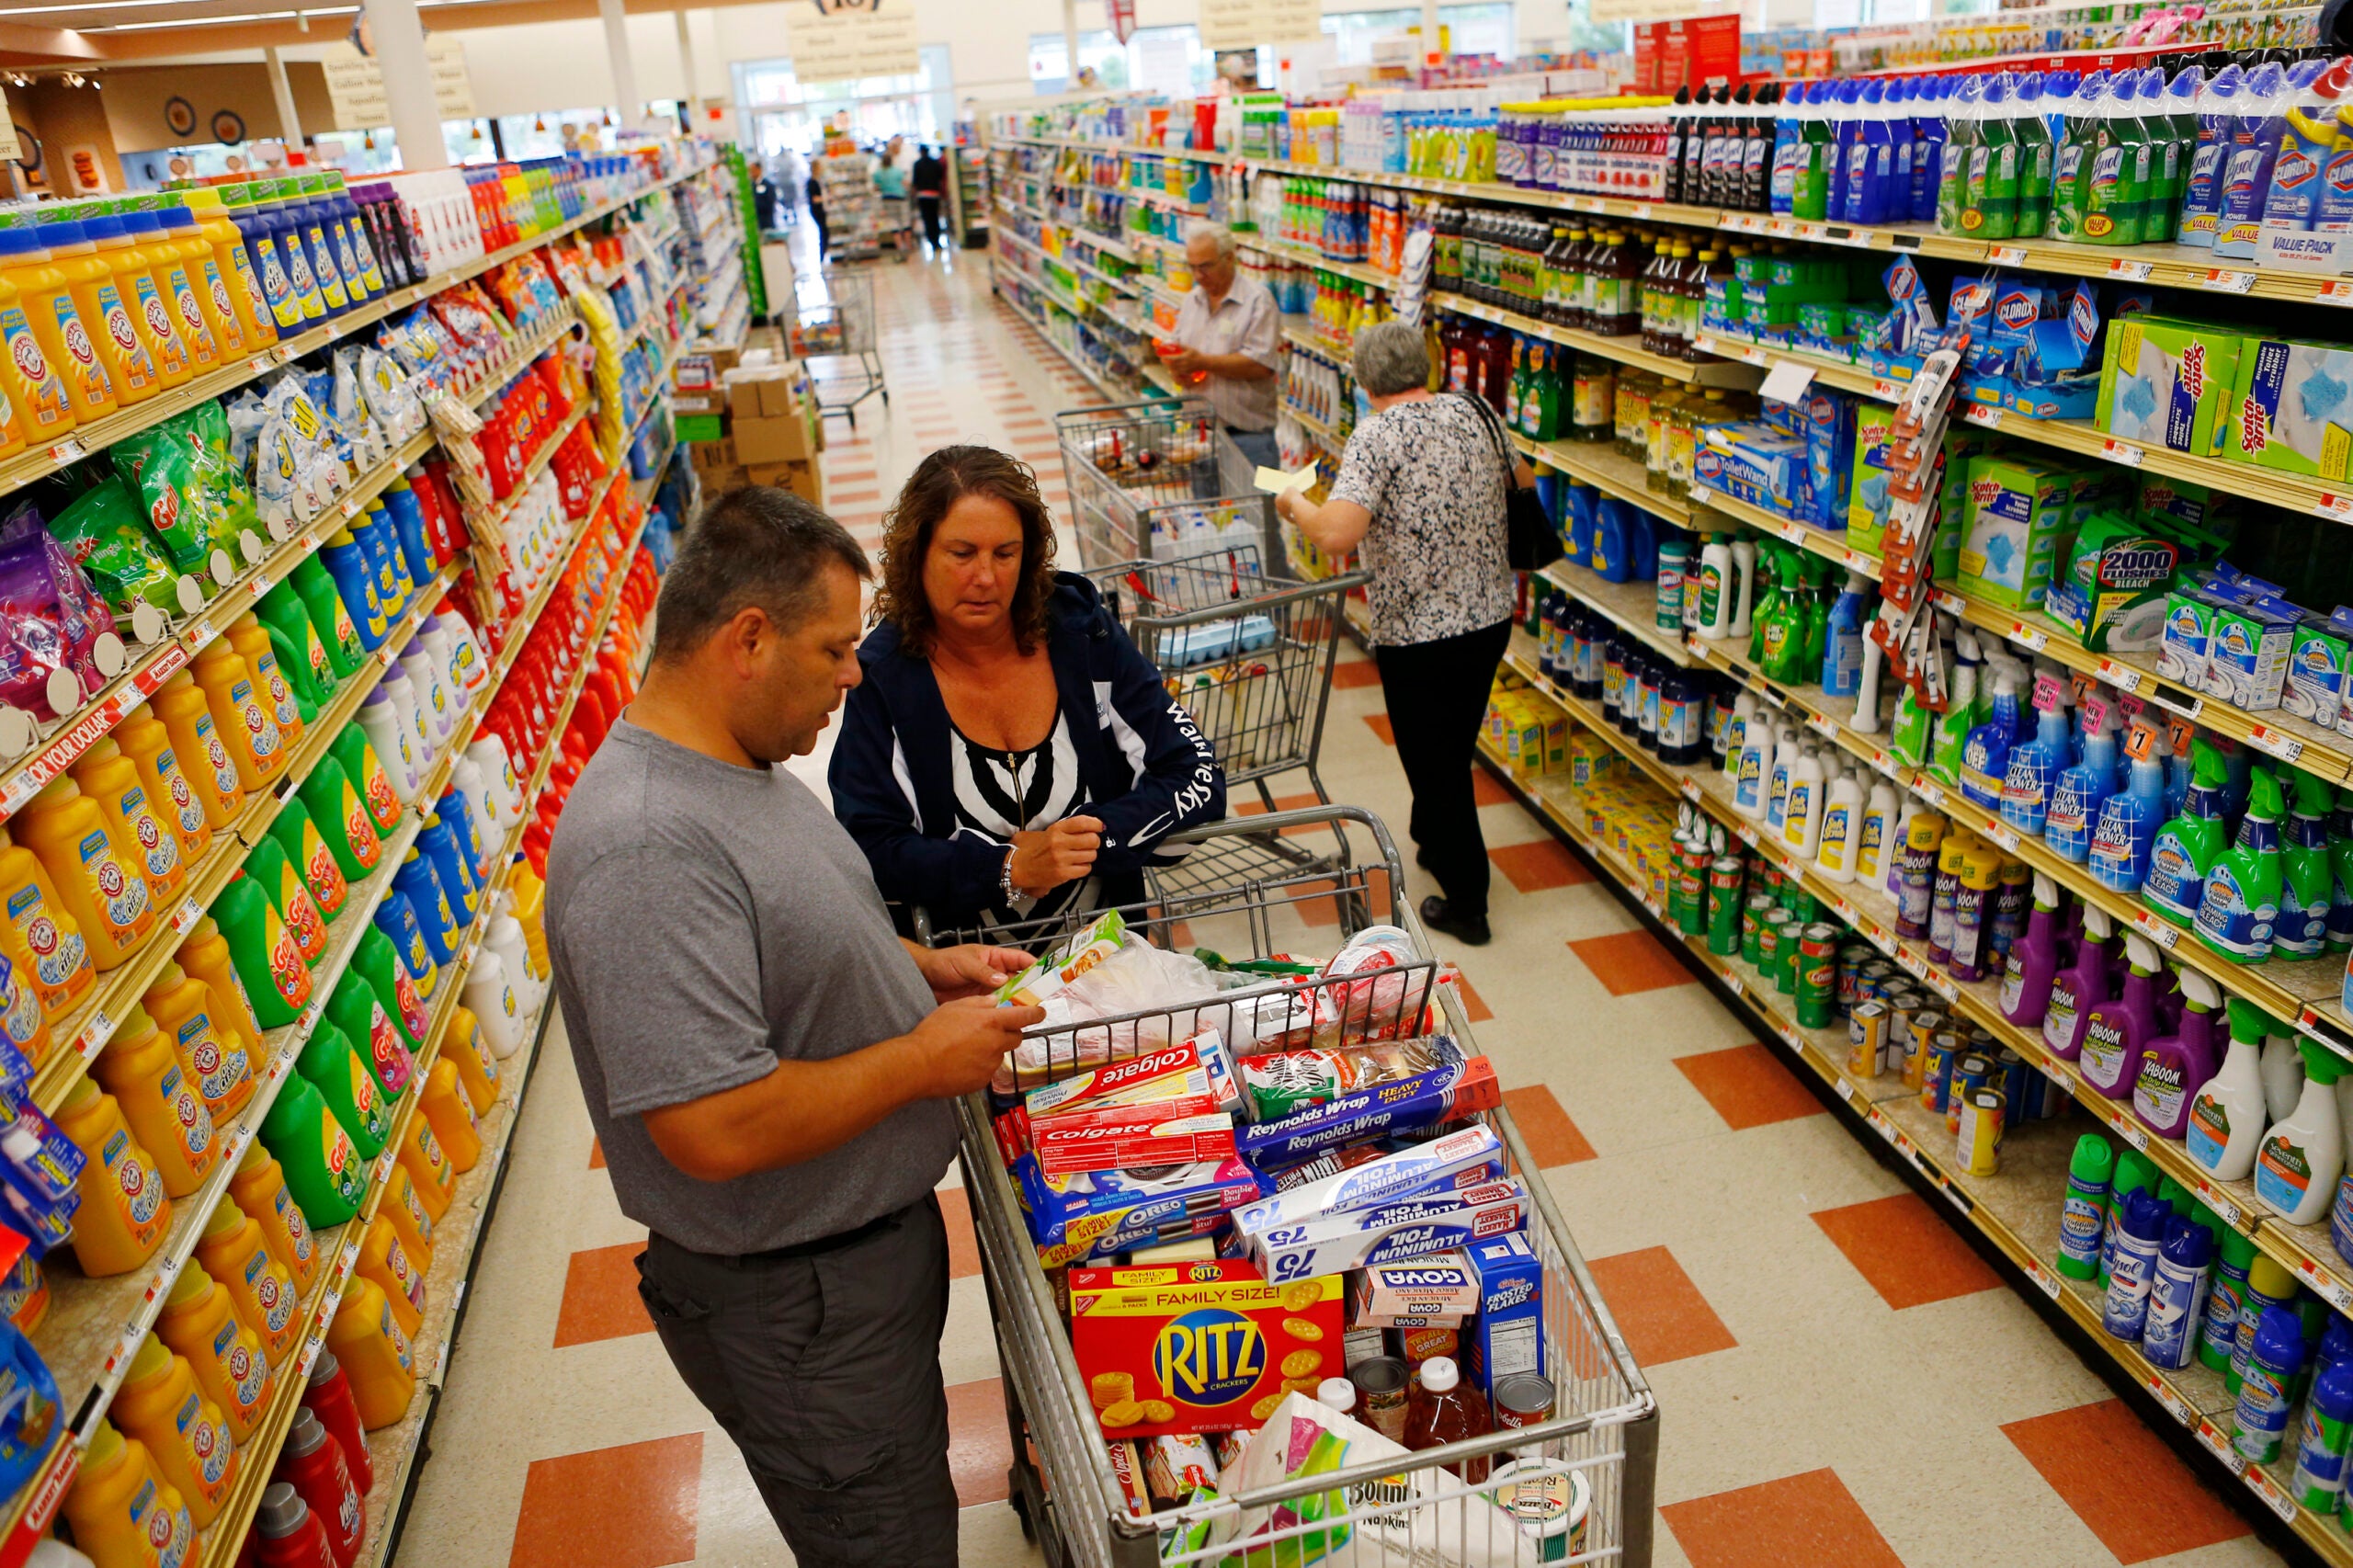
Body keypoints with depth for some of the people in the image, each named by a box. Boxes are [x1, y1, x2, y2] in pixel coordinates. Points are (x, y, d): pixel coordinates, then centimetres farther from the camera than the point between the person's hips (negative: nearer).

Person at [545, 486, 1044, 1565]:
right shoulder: (645, 848, -32)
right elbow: (716, 1131, -35)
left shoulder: (738, 764, 1)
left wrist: (926, 967, 3)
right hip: (792, 1304, -9)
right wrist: (924, 1058, -23)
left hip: (875, 1231, 10)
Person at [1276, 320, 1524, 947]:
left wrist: (1294, 504, -10)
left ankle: (1466, 904, 20)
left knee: (1433, 762, 9)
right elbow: (1523, 480, 19)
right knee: (1454, 748, 25)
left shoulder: (1376, 437, -17)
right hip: (1490, 619, 6)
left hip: (1417, 636, -6)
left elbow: (1338, 532, -29)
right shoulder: (1477, 415, 2)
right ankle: (1437, 844, 47)